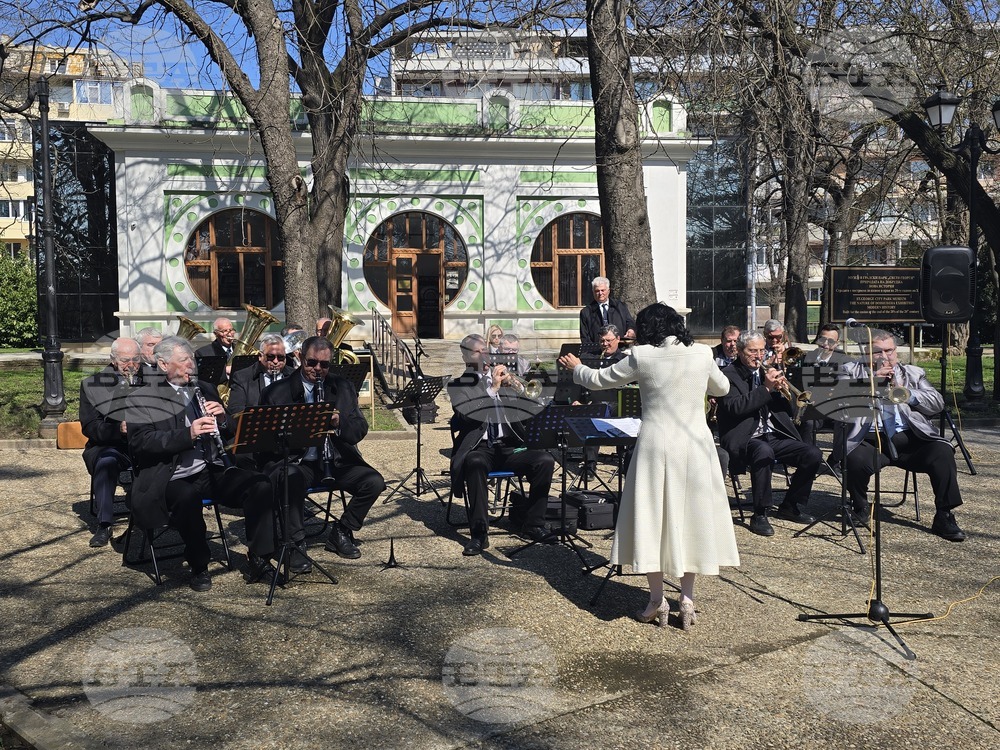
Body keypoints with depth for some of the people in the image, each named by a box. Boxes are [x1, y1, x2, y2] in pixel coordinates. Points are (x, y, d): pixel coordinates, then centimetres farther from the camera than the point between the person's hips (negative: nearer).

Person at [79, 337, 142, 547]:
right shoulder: (92, 385, 10)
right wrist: (118, 429, -18)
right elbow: (89, 426, 1)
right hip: (110, 445, -1)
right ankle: (104, 524, -30)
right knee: (107, 461, -36)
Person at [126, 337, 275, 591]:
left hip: (215, 471, 5)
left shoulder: (205, 389, 19)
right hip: (175, 477, -4)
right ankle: (198, 567, -17)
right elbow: (140, 441, -13)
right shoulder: (141, 399, 3)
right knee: (187, 497, -38)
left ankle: (259, 557, -11)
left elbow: (230, 433, 21)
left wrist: (221, 418, -4)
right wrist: (188, 434, -24)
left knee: (260, 484, -21)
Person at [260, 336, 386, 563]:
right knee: (291, 479, -36)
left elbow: (360, 430, 4)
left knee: (375, 482, -18)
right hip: (298, 462, -3)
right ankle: (295, 544, -19)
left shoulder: (343, 387, 11)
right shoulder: (277, 392, 1)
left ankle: (341, 532, 4)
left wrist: (339, 423, -18)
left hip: (338, 460, 4)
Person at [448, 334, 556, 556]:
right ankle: (479, 533, -30)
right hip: (480, 447, -4)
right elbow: (467, 415, -10)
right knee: (475, 463, -37)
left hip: (510, 446, 4)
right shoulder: (458, 385, 9)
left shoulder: (503, 376, 19)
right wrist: (492, 389, -12)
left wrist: (515, 386, -7)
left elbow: (534, 410, 11)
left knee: (545, 460, -21)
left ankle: (532, 524, -9)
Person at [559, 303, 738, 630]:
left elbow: (598, 380, 4)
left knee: (652, 518, 8)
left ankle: (657, 599, 10)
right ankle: (687, 599, 15)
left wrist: (576, 368, 23)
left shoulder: (641, 356, -7)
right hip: (696, 446, 3)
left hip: (656, 446, -3)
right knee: (690, 518, 11)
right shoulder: (702, 353, 1)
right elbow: (722, 388, 19)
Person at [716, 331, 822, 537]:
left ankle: (790, 506, 7)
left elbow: (790, 411, 14)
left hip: (775, 436, 7)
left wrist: (780, 390, -6)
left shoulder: (767, 372, 17)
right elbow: (735, 407, -20)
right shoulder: (728, 375, -1)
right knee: (764, 452, -38)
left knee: (813, 454, -13)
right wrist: (766, 388, -19)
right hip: (746, 440, -6)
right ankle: (759, 515, -24)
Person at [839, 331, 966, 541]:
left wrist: (905, 392, -4)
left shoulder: (913, 374, 23)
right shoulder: (852, 371, 17)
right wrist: (870, 381, -8)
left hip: (909, 439, 2)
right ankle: (860, 511, -3)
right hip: (870, 440, -2)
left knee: (943, 452, -25)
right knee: (856, 460, -33)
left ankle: (944, 516, -10)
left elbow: (938, 403, 11)